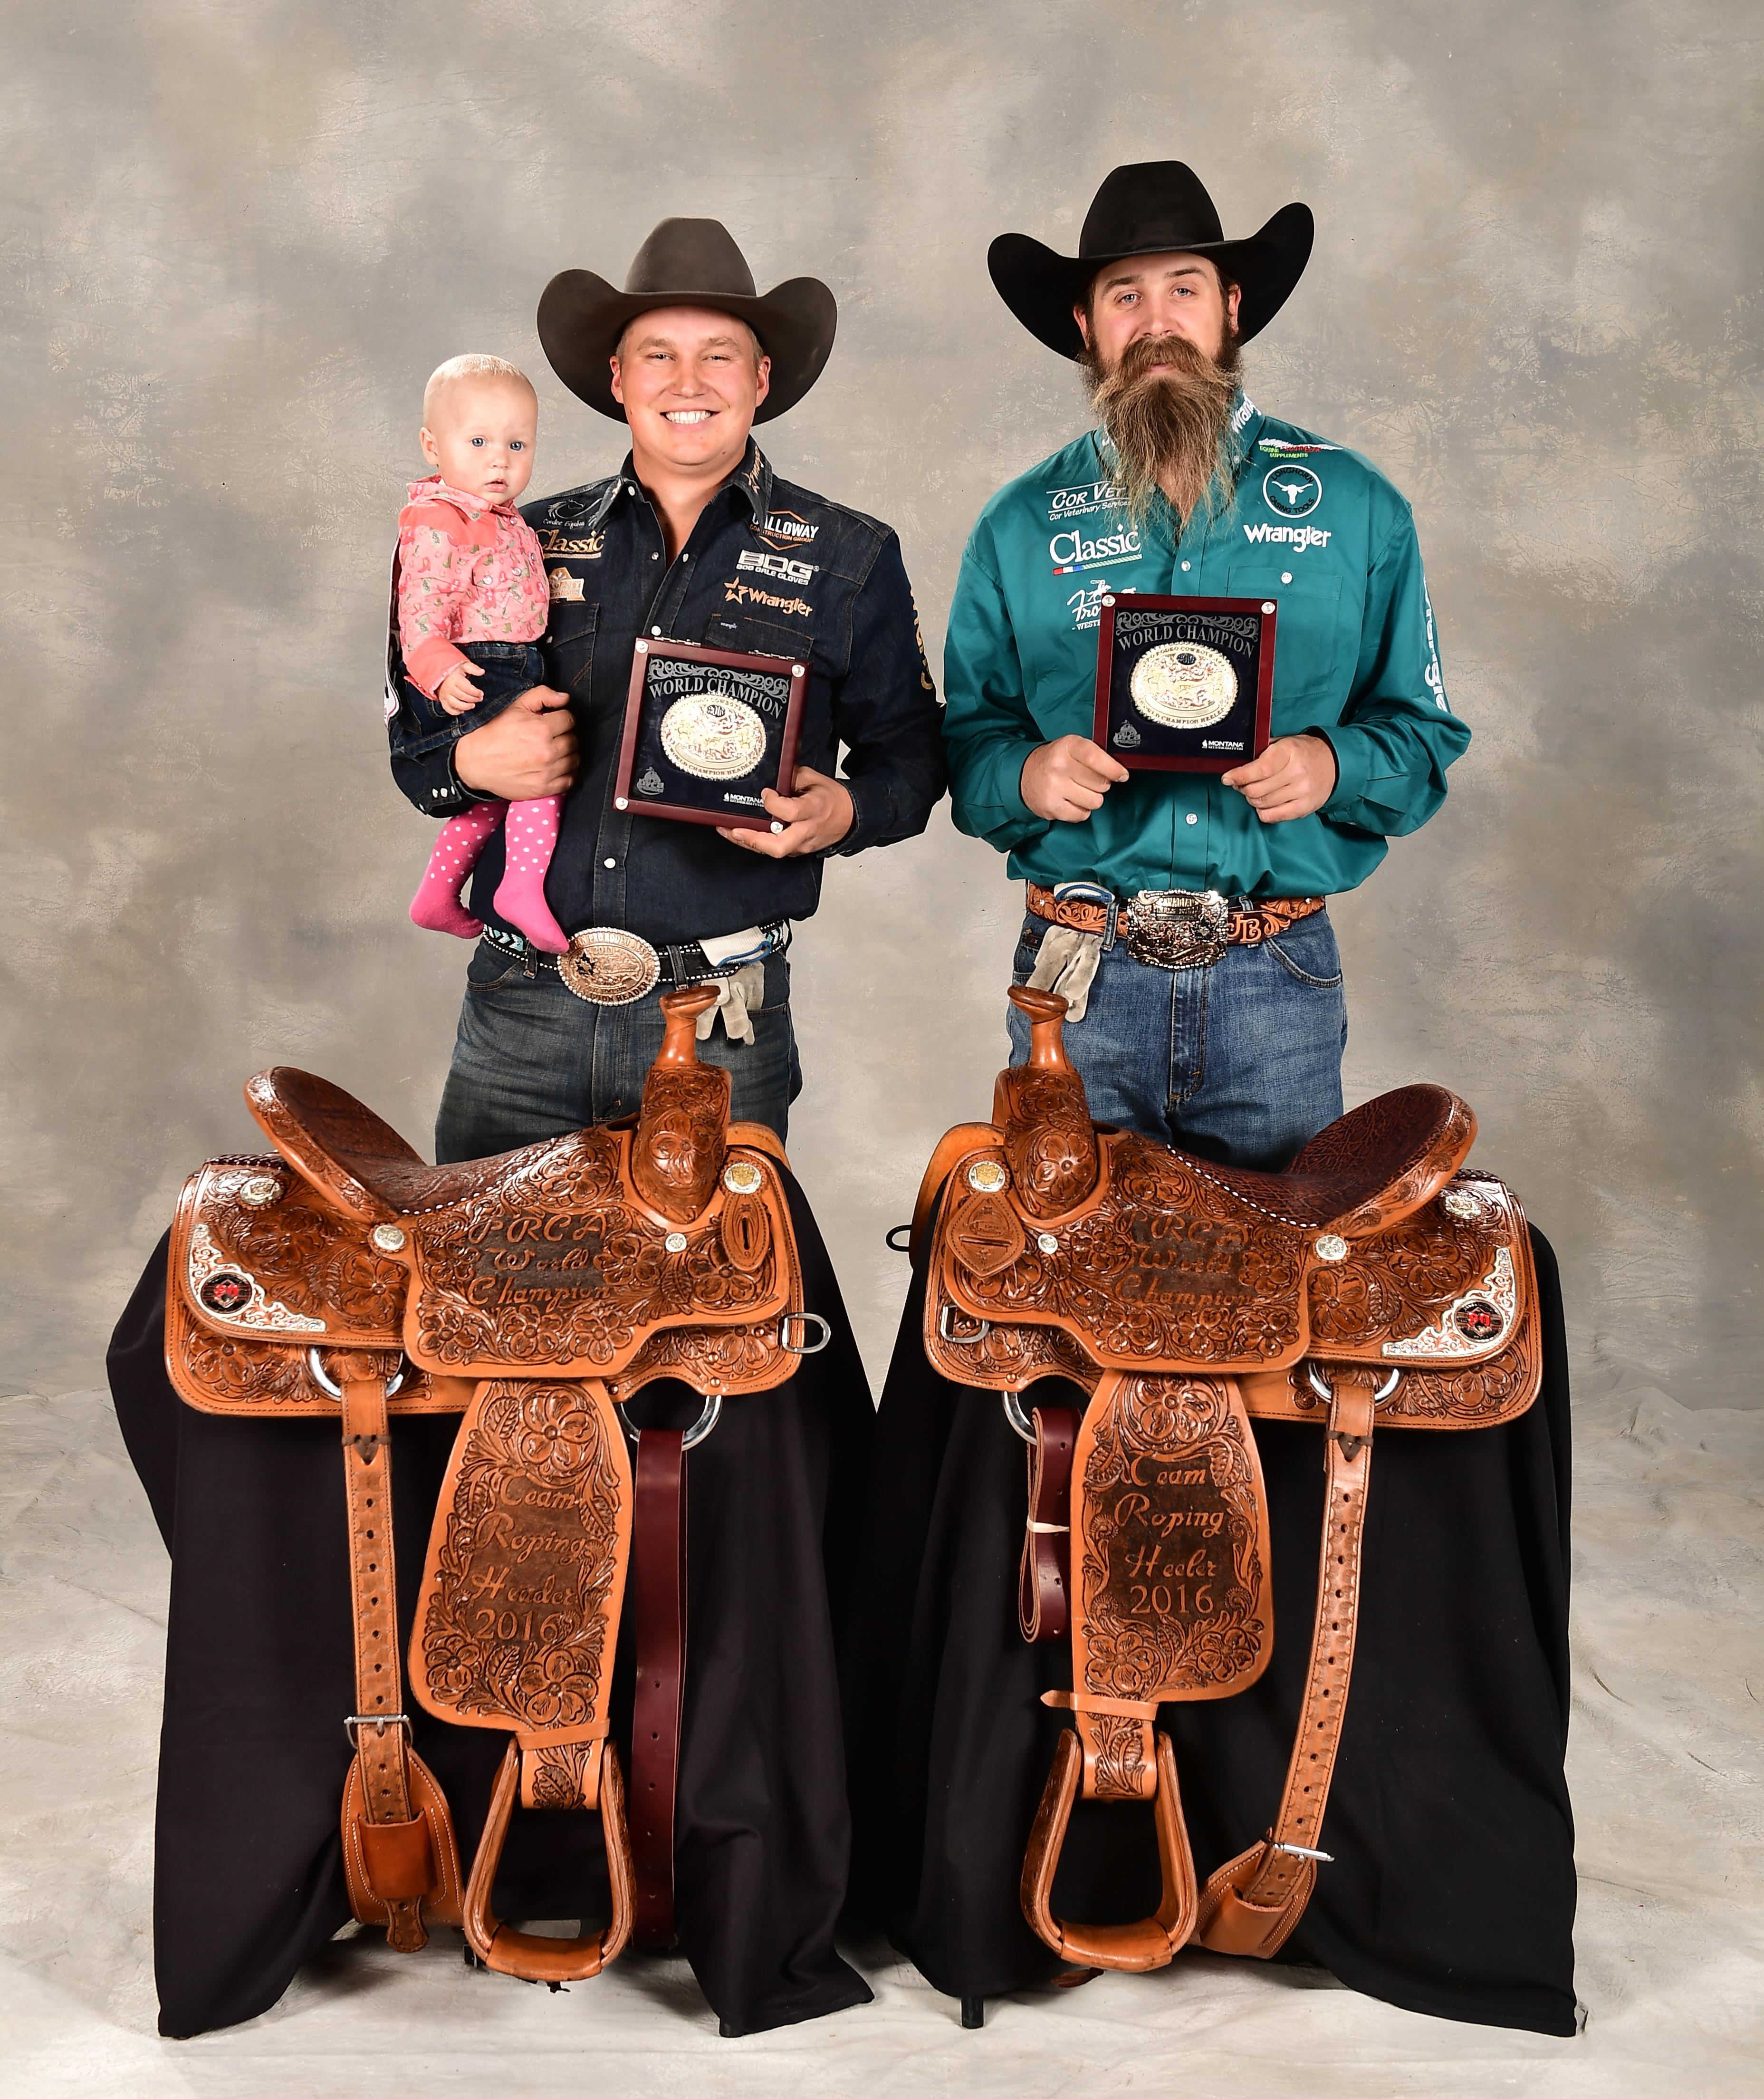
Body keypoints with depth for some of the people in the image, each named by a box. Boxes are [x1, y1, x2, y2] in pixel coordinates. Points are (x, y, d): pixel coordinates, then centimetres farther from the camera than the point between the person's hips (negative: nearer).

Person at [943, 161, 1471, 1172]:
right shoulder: (1022, 526, 6)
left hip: (1278, 982, 0)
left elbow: (1425, 734, 6)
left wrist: (1333, 766, -14)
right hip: (1080, 981, 0)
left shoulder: (1354, 505, 5)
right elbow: (966, 743, 8)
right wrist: (1027, 775, -14)